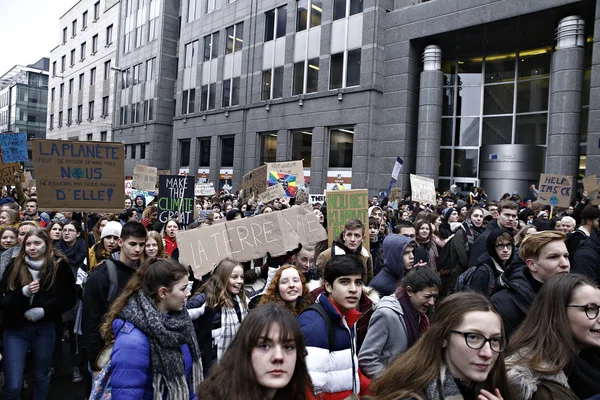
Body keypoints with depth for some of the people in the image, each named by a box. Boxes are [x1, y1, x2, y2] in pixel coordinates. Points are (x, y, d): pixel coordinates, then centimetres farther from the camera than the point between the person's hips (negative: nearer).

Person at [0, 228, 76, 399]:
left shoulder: (59, 266, -8)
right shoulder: (15, 266, -4)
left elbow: (69, 299, -4)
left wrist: (44, 311, -16)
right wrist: (23, 292, -23)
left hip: (44, 329, 0)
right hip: (15, 329, 0)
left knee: (41, 377, 18)